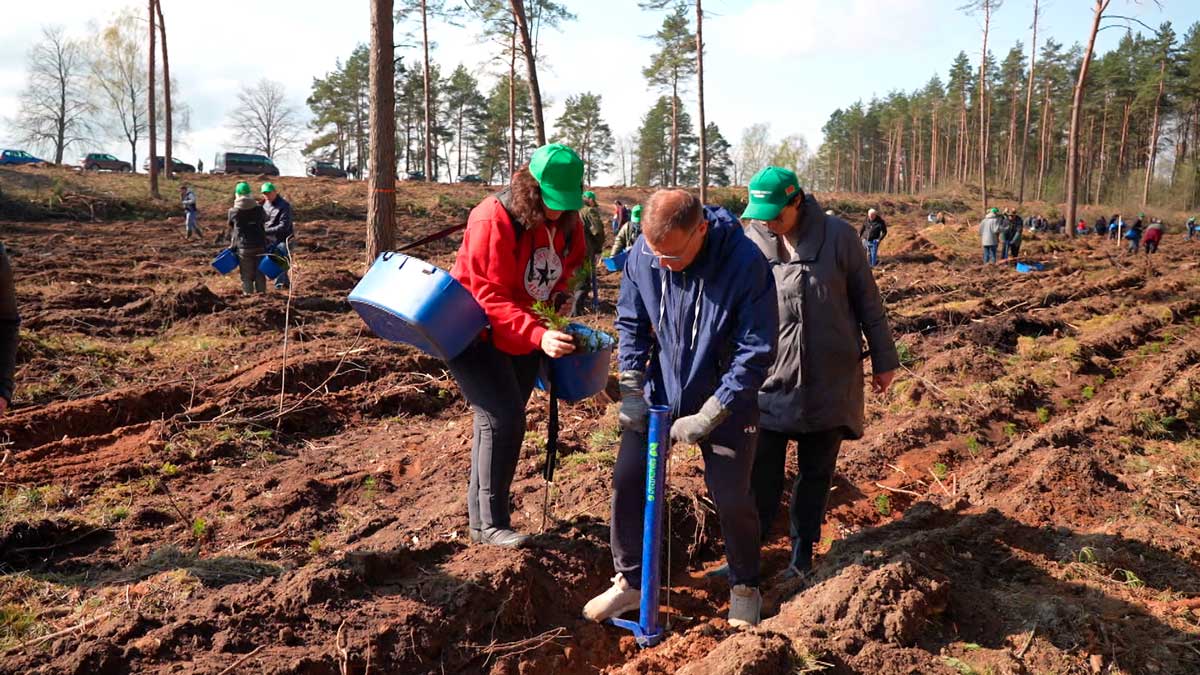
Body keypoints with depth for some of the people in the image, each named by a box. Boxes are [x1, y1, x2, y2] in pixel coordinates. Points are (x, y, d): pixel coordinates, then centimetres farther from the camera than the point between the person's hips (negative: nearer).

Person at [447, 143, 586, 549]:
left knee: (500, 422, 12)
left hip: (526, 336, 8)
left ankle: (479, 512, 26)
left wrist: (561, 296, -6)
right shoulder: (492, 221, -27)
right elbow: (490, 298, -31)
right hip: (476, 333, -7)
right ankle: (490, 524, -4)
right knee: (503, 420, -15)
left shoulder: (566, 220, -5)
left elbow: (571, 264, 16)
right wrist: (538, 336, -42)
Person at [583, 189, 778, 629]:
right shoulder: (642, 255, -15)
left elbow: (755, 353, -22)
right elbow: (631, 323, 1)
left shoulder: (746, 263, -27)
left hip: (725, 399, -3)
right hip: (660, 392, 4)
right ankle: (630, 581, 22)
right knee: (628, 479, 1)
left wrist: (707, 419, -22)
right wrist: (631, 390, -8)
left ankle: (745, 587, 27)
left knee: (731, 497, -1)